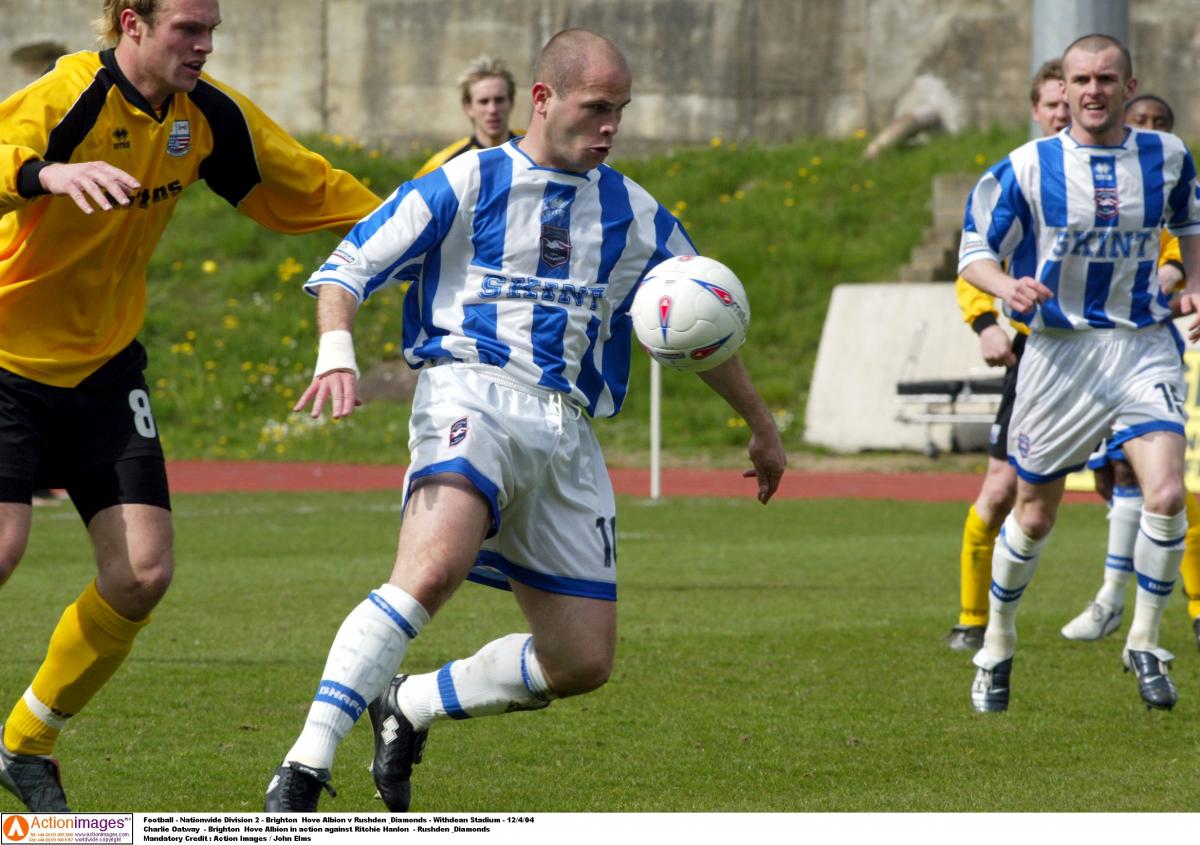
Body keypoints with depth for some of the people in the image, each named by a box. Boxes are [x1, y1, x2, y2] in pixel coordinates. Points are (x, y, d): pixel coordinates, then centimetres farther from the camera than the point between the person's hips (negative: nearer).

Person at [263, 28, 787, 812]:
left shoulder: (634, 215, 17)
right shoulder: (467, 185, 4)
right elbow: (349, 265, 3)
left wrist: (761, 424, 37)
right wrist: (336, 355, -16)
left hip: (567, 433, 6)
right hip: (471, 394, -6)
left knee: (582, 663, 1)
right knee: (434, 566, -34)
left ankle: (408, 706, 23)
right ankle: (304, 770, -35)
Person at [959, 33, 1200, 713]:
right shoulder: (1030, 166, -6)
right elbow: (975, 251, -1)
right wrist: (1008, 287, -22)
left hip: (1145, 346, 1)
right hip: (1060, 351, -1)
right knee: (1034, 515, 7)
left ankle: (1145, 644, 0)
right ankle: (998, 646, 30)